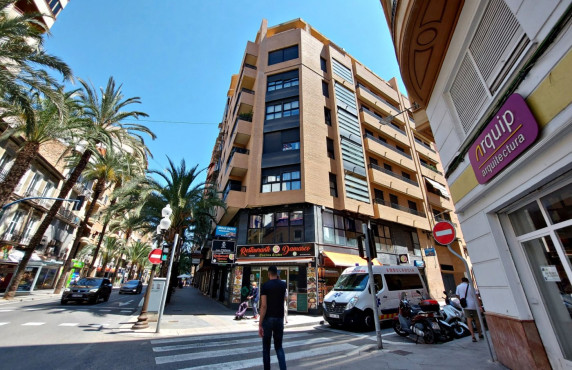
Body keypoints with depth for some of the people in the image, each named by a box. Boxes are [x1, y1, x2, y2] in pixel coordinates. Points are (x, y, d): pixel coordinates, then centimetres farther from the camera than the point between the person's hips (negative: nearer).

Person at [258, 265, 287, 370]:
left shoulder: (265, 285, -10)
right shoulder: (283, 285, 1)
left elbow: (263, 306, -16)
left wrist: (260, 324, -13)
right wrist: (278, 279, 16)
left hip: (268, 319, -3)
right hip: (279, 318, 3)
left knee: (266, 347, 15)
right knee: (279, 346, 15)